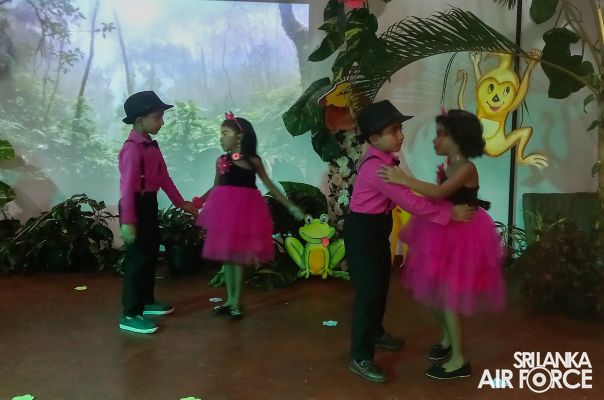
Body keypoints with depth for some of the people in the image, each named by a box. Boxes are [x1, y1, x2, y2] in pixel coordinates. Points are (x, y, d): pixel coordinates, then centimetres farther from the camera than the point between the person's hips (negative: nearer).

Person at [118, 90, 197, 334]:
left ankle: (147, 302, 36)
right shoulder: (132, 148, -19)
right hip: (137, 205, -10)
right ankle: (130, 315, 6)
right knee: (138, 258, -4)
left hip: (150, 203, 10)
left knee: (151, 254, 19)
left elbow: (164, 178, 15)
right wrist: (127, 221, -27)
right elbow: (127, 186, -24)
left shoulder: (152, 145, 10)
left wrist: (181, 203, 17)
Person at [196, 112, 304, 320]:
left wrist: (290, 206, 5)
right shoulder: (221, 161, 2)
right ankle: (230, 299, 23)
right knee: (226, 255, 9)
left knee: (239, 256, 3)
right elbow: (216, 187, 12)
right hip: (224, 210, 2)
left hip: (245, 210, -2)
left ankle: (236, 302, 16)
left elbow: (270, 185, 5)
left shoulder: (254, 160, -2)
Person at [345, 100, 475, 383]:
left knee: (381, 285, 21)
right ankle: (360, 357, 6)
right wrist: (449, 212, -25)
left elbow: (405, 197, 10)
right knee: (368, 291, -5)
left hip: (377, 228, 10)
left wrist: (437, 194, 4)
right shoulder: (376, 167, -26)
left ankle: (375, 333, 42)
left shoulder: (385, 160, 6)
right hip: (362, 231, -10)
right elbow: (409, 202, -28)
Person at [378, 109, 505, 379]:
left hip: (460, 237, -8)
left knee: (448, 296, -1)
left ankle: (459, 361, 14)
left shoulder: (467, 168, -20)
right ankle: (447, 338, 41)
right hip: (445, 232, 8)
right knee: (434, 291, 18)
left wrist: (403, 180, -34)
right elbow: (442, 198, 8)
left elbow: (438, 193, -35)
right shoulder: (450, 166, 6)